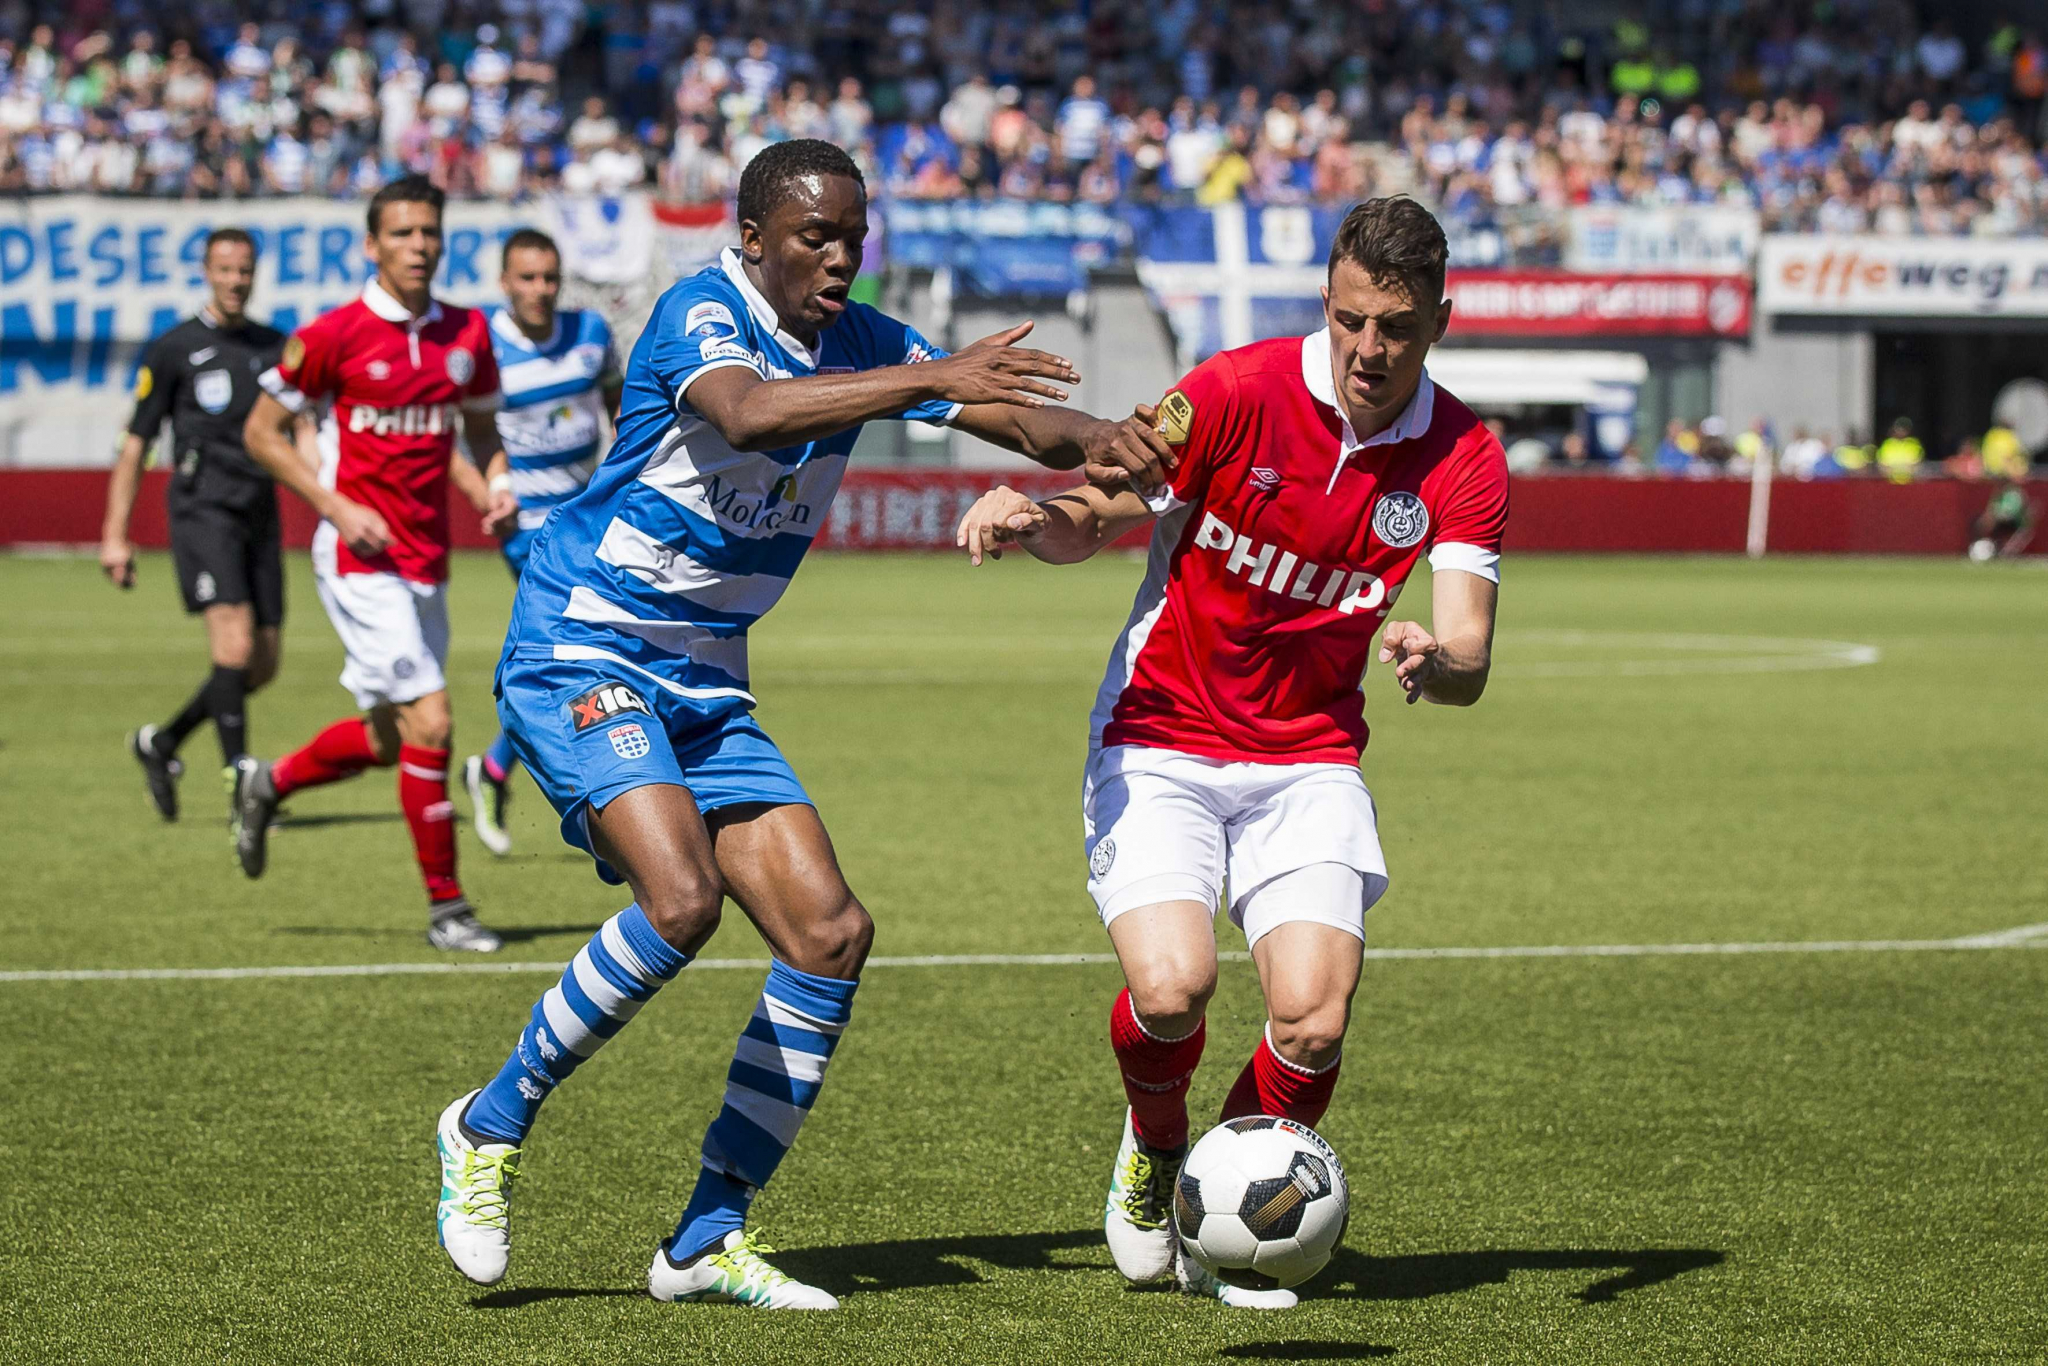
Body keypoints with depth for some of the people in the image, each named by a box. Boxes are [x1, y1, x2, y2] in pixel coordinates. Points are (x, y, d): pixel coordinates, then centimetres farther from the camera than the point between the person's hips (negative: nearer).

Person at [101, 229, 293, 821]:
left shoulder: (275, 347, 13)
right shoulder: (173, 350, 2)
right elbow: (135, 445, 5)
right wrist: (115, 536, 1)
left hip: (260, 515, 5)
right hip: (203, 508, -5)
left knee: (261, 666, 4)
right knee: (234, 644, -19)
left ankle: (160, 743, 26)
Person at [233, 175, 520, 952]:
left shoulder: (467, 334, 5)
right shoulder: (334, 335, -10)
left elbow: (481, 428, 20)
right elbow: (262, 430, -2)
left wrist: (495, 488, -1)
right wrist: (337, 508, -12)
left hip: (428, 562, 6)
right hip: (362, 560, -6)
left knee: (386, 740, 14)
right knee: (429, 722, -14)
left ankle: (267, 784, 42)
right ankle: (445, 908, -4)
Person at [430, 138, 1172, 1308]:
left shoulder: (860, 344, 4)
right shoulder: (701, 314, -16)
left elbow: (1026, 423, 2)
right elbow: (747, 415, -39)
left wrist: (1101, 442, -22)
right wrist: (935, 379, -47)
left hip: (706, 684, 8)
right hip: (580, 650, -8)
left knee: (832, 933, -3)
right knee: (680, 897, -27)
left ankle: (708, 1239, 4)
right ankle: (489, 1129, -7)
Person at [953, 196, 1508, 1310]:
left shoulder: (1464, 460, -6)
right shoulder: (1236, 392, -13)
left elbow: (1469, 662, -13)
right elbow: (1093, 523, -5)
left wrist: (1431, 662, -38)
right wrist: (1027, 516, -29)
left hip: (1309, 765, 2)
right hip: (1160, 744, -2)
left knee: (1313, 1020, -17)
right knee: (1171, 985, -25)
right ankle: (1153, 1154, 12)